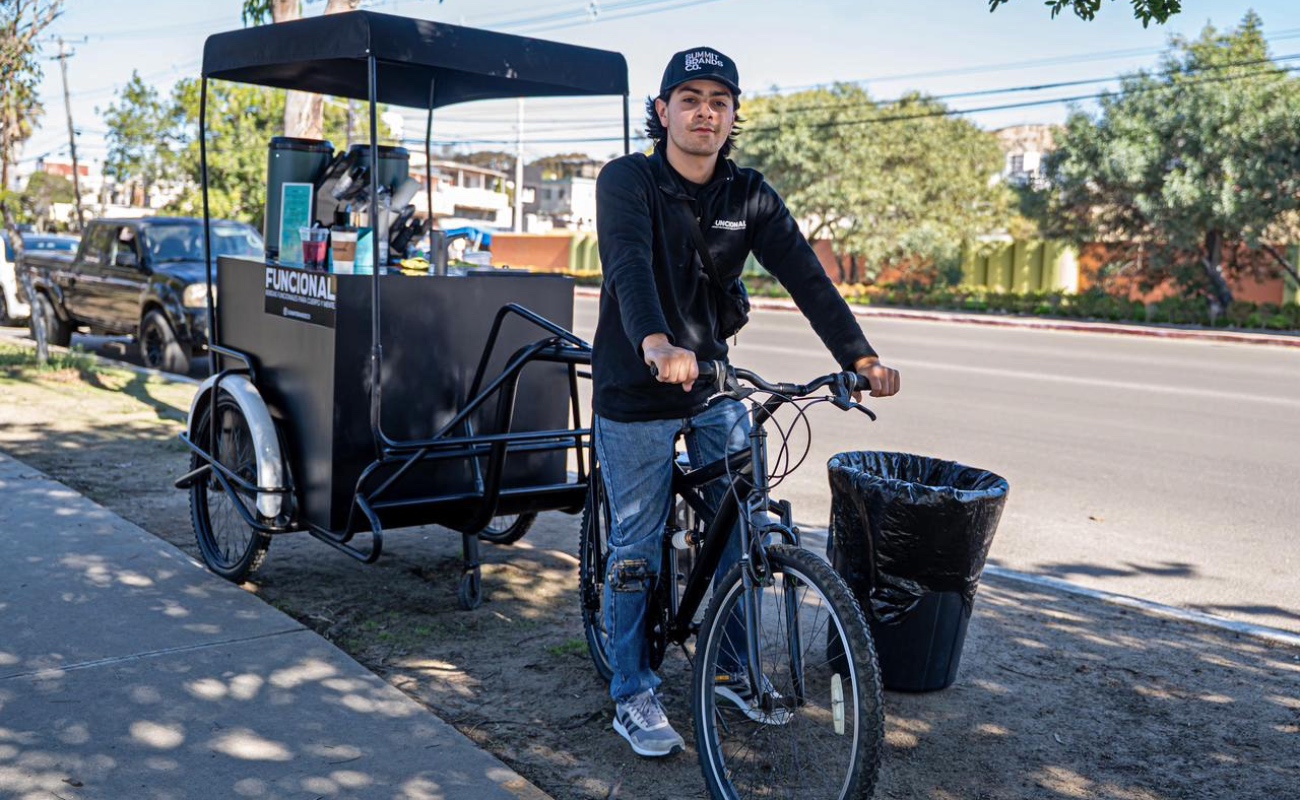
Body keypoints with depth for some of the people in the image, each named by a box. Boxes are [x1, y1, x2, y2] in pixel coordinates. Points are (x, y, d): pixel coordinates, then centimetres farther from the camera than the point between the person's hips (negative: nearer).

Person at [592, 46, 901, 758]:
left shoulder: (749, 196, 0)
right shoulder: (627, 180, -13)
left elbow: (804, 275, -9)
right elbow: (629, 265, -31)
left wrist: (860, 358, -20)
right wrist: (656, 343, -51)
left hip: (716, 387, 4)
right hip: (635, 393, -4)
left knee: (736, 535, 9)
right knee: (637, 547, 3)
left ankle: (731, 669, 28)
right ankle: (632, 698, 17)